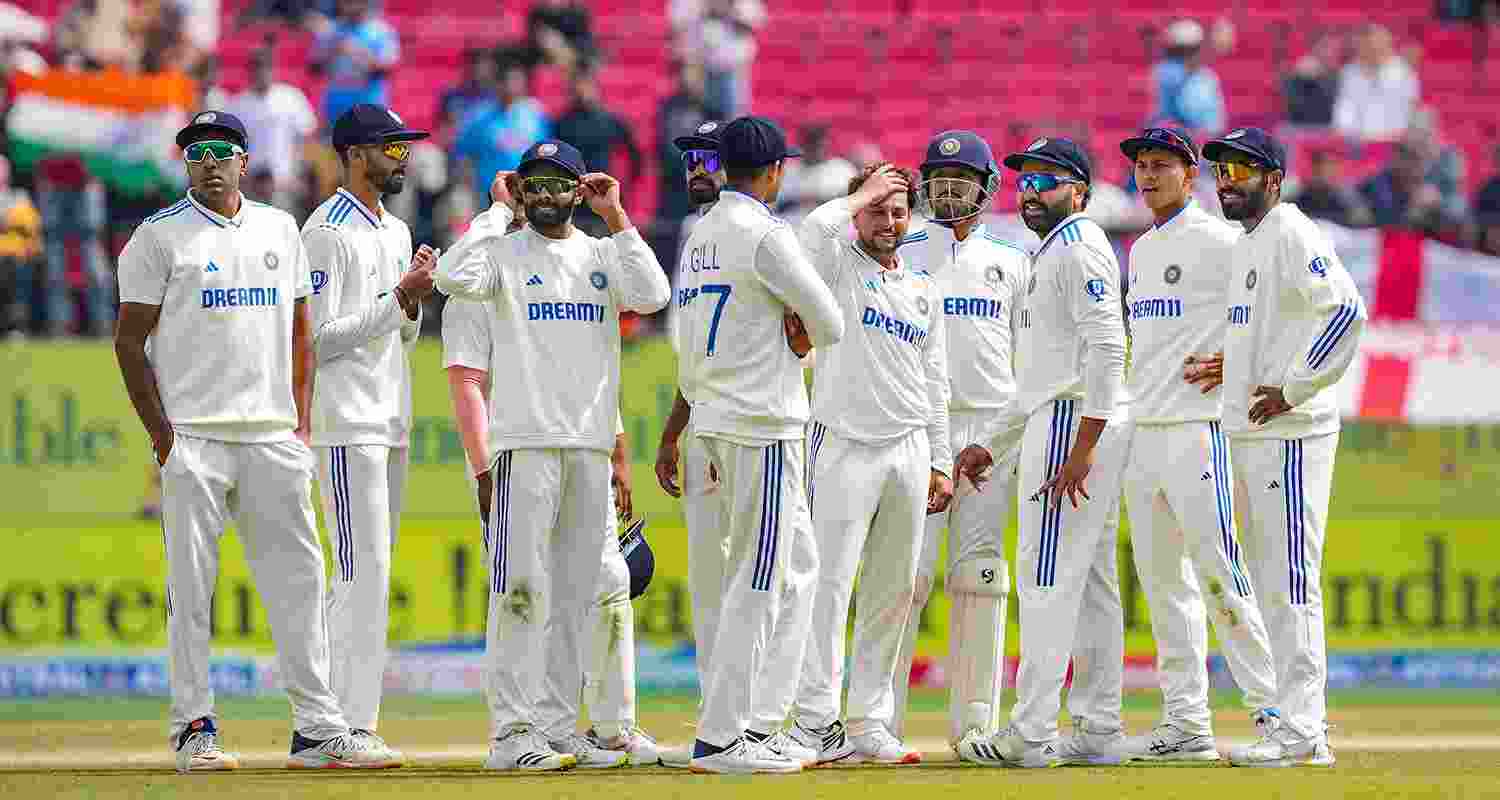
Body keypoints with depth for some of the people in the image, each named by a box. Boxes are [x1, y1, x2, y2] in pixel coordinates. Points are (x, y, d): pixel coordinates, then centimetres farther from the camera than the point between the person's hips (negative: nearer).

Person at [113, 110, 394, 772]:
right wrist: (160, 432, -9)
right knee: (191, 584, -4)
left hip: (273, 437, 4)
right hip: (193, 437, -4)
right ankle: (194, 729, 1)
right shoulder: (159, 236, 2)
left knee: (296, 578, 2)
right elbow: (131, 339, -1)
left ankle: (318, 729, 3)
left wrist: (302, 420, 9)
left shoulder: (280, 229, 15)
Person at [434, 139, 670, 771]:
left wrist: (615, 217, -5)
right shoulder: (503, 251, 2)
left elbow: (652, 296, -5)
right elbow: (455, 277, -19)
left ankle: (558, 726, 11)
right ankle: (510, 733, -11)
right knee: (521, 589, -10)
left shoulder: (603, 254, 14)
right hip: (526, 440, -5)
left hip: (591, 445, 5)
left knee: (574, 595, 7)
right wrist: (498, 210, -9)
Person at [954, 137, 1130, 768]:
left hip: (1075, 426, -11)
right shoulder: (1052, 254, 23)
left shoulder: (1079, 248, -10)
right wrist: (992, 443, 23)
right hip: (1060, 424, 11)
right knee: (1091, 583, 10)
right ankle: (1098, 731, 11)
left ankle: (1031, 734, -14)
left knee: (1048, 579, -12)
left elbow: (1106, 349, -21)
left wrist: (1082, 448, -26)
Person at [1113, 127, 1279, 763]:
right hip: (1143, 430, 9)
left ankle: (1271, 704, -10)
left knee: (1217, 571, -13)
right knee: (1162, 579, 7)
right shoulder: (1141, 251, 19)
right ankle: (1185, 723, 10)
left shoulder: (1218, 242, -8)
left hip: (1199, 429, -9)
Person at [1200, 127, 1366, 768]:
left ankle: (1298, 732, -12)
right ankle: (1303, 717, 18)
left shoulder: (1292, 235, -11)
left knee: (1290, 580, -11)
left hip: (1291, 433, -10)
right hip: (1249, 433, 10)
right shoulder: (1244, 246, 19)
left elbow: (1347, 310, -24)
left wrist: (1291, 388, -22)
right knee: (1270, 582, 12)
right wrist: (1229, 365, 14)